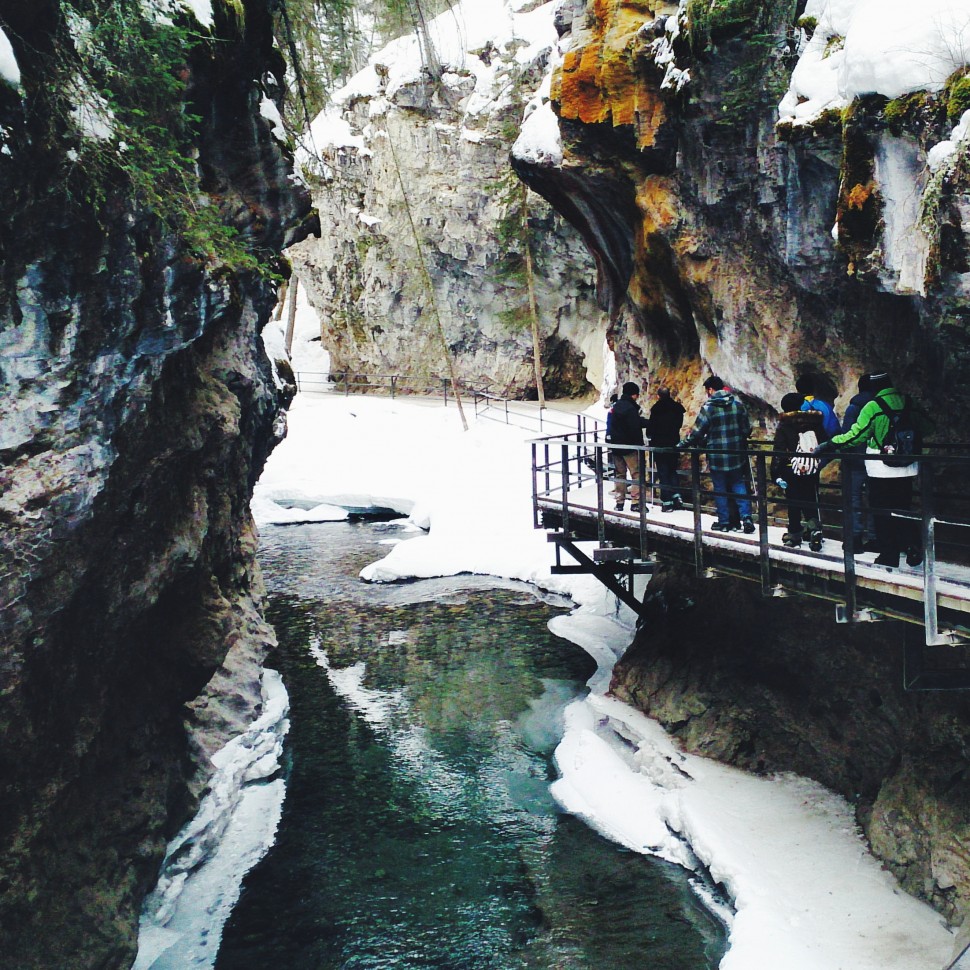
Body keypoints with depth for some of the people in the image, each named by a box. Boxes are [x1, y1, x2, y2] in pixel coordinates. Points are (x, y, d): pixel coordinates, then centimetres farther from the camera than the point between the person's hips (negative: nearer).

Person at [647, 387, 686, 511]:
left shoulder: (656, 409, -13)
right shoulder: (677, 408, 2)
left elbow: (651, 427, -10)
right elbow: (679, 424, 11)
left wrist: (650, 435, 9)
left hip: (660, 445, -5)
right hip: (674, 444, 5)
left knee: (663, 473, 0)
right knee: (672, 471, 18)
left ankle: (667, 502, -2)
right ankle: (677, 497, 5)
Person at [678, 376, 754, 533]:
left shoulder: (708, 408, -12)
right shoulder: (738, 404, 2)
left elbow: (697, 432, -10)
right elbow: (747, 429, 7)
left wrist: (683, 444, 4)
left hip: (716, 456, -4)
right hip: (737, 455, 4)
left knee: (720, 489, 8)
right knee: (739, 485, 13)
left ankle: (724, 521, 13)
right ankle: (746, 517, 0)